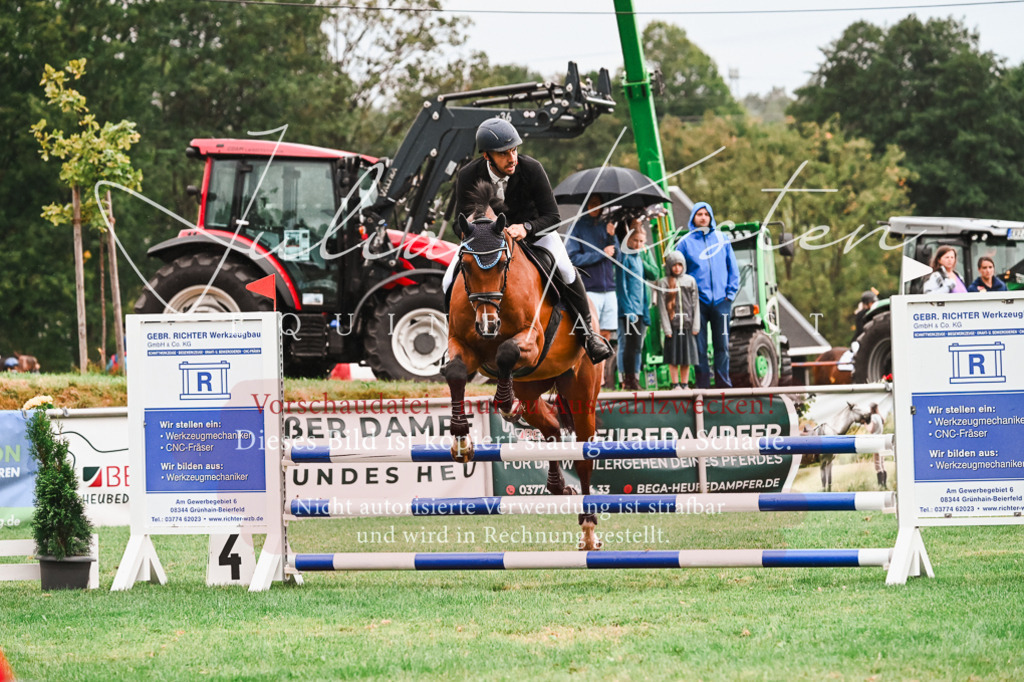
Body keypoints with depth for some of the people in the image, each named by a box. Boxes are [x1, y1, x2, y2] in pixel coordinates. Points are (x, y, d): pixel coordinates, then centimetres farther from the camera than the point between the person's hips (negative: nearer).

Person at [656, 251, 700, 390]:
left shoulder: (690, 281, 9)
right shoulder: (664, 283, 2)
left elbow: (695, 304, 9)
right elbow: (662, 306, -1)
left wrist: (696, 325, 2)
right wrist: (666, 328, -8)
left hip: (687, 325, 2)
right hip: (672, 325, -2)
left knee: (686, 357, 4)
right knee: (673, 357, -2)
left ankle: (684, 384, 12)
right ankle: (675, 384, 5)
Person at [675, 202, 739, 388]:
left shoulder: (721, 239, 10)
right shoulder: (685, 243, 5)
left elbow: (733, 268, 12)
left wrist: (731, 292, 2)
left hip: (721, 301, 1)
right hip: (698, 301, -1)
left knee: (722, 345, 2)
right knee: (699, 346, -1)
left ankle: (723, 382, 8)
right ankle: (702, 384, 3)